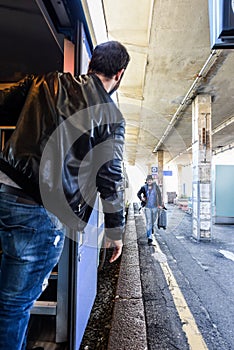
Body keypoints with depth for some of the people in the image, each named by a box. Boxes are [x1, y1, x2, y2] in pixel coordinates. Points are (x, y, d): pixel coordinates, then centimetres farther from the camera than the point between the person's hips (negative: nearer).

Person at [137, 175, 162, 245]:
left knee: (154, 220, 17)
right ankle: (149, 238, -1)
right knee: (148, 222, -5)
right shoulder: (144, 187, -3)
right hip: (147, 207, -1)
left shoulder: (156, 186, -3)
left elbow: (159, 195, 4)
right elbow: (138, 194, 13)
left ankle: (152, 228, 52)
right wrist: (141, 198, -6)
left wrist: (160, 204, 0)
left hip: (154, 207, 1)